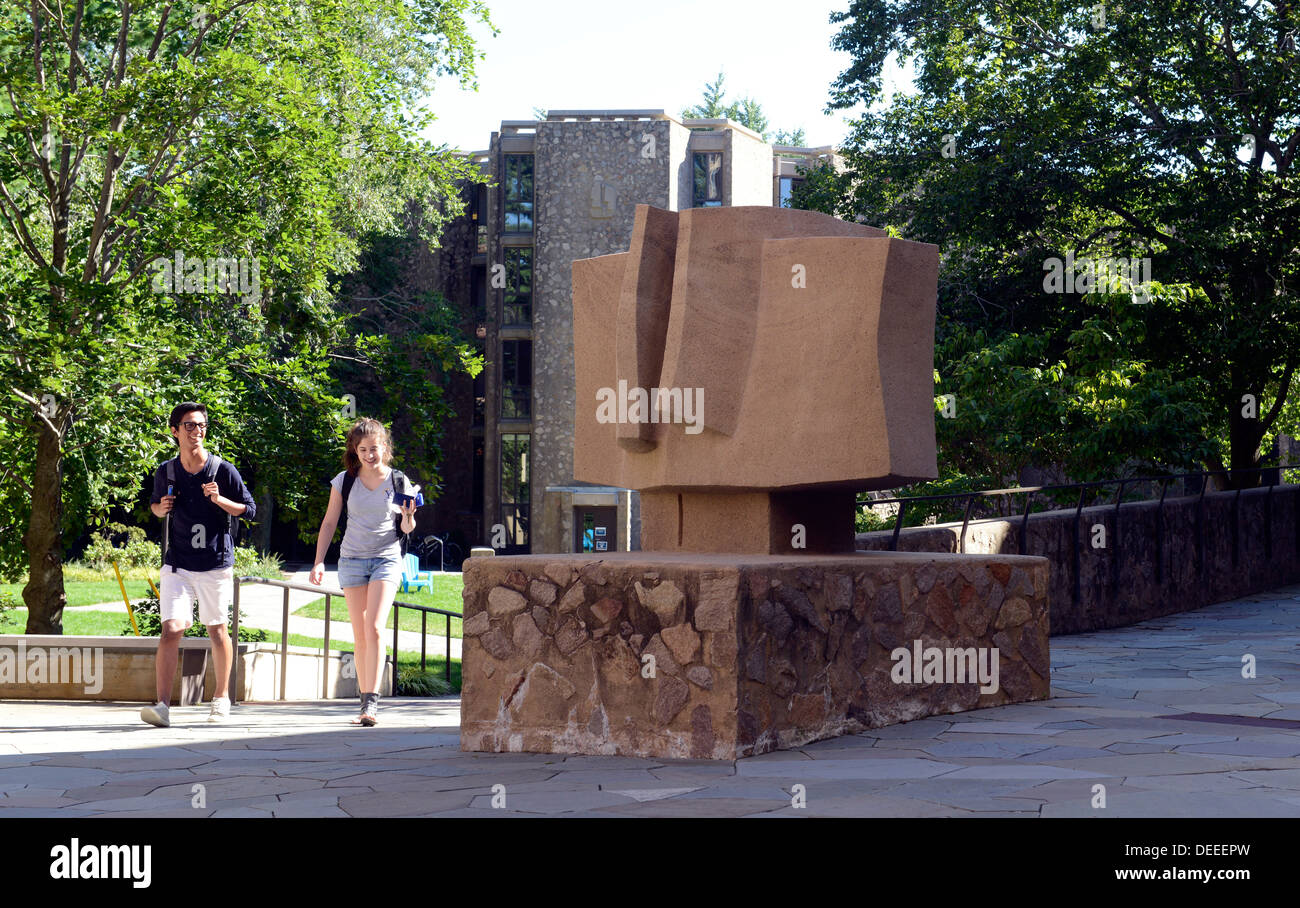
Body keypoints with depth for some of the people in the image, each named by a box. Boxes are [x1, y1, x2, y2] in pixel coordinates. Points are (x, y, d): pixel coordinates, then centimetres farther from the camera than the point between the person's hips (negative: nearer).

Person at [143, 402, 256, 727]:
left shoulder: (223, 470, -4)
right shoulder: (165, 472, 3)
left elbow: (249, 508, -1)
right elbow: (155, 505, 20)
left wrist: (219, 499, -18)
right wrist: (161, 508, -4)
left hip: (216, 565, -1)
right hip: (177, 566, 1)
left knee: (216, 630, 12)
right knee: (171, 630, -13)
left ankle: (221, 697, 30)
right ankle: (163, 704, -16)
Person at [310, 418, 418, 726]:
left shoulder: (398, 481, -1)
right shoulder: (345, 481, 2)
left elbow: (406, 529, 7)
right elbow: (329, 522, 9)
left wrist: (408, 516, -16)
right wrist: (319, 561, 2)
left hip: (386, 559, -2)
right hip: (352, 559, 2)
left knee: (374, 629, -16)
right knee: (360, 636, 5)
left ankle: (372, 702, -18)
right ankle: (365, 702, 12)